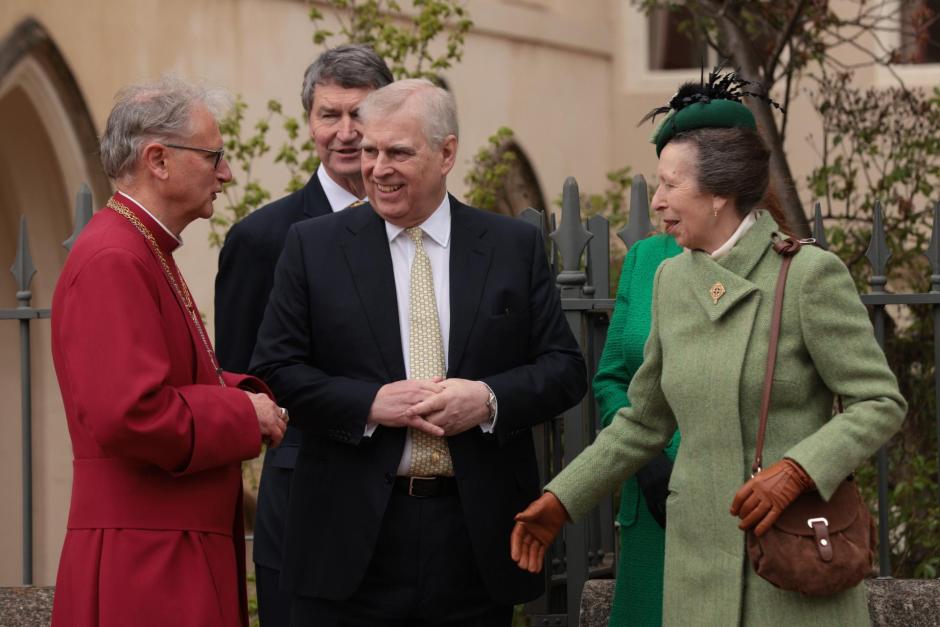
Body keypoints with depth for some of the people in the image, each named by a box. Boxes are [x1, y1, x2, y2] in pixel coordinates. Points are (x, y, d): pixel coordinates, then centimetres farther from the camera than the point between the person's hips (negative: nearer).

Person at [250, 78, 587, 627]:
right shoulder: (314, 247, 4)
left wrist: (489, 399, -13)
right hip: (353, 537, -1)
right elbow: (273, 371, 0)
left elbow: (565, 370, 6)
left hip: (477, 536, 1)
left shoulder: (516, 247, 7)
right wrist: (369, 403, -14)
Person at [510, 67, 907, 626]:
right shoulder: (673, 280, 8)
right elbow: (644, 421, 18)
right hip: (700, 563, 5)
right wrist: (560, 502, 14)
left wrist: (796, 471, -24)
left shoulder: (810, 274, -10)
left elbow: (882, 403, -10)